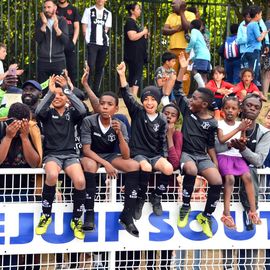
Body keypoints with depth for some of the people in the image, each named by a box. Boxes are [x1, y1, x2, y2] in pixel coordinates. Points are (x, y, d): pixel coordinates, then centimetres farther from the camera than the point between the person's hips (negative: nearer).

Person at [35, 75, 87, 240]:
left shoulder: (71, 113, 10)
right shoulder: (48, 113, 9)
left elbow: (82, 110, -14)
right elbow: (38, 111, -16)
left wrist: (66, 89, -16)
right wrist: (50, 91, -21)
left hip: (70, 154, 1)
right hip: (52, 154, -1)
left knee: (80, 181, -29)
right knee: (52, 175, -36)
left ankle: (76, 220, -7)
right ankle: (46, 216, -15)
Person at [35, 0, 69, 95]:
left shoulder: (62, 21, 4)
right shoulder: (40, 22, 7)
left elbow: (66, 41, -7)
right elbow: (38, 39, -7)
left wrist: (56, 27, -17)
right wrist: (44, 24, -15)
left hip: (59, 61, -1)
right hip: (43, 61, 1)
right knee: (43, 90, 0)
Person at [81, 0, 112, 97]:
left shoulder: (108, 13, 14)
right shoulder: (89, 10, 6)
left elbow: (106, 28, 14)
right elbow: (84, 26, 3)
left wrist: (103, 37, 1)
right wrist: (87, 39, -4)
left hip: (103, 43, 4)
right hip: (92, 43, -4)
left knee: (100, 68, 6)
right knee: (91, 66, -12)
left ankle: (96, 90, 12)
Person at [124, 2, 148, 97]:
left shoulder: (135, 22, 20)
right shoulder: (130, 22, -10)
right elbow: (132, 37, -23)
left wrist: (145, 35, 11)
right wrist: (143, 32, -9)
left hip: (138, 54, 10)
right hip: (134, 54, -10)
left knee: (132, 75, 8)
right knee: (137, 74, -16)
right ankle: (134, 97, -23)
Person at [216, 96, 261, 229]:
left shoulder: (240, 124, 11)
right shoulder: (220, 123, 1)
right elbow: (221, 140, -14)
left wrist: (243, 131, -10)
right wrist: (238, 129, -15)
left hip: (238, 156, 4)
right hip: (224, 155, -4)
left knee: (247, 177, -21)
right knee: (229, 178, -29)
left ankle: (253, 211, -14)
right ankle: (226, 214, -27)